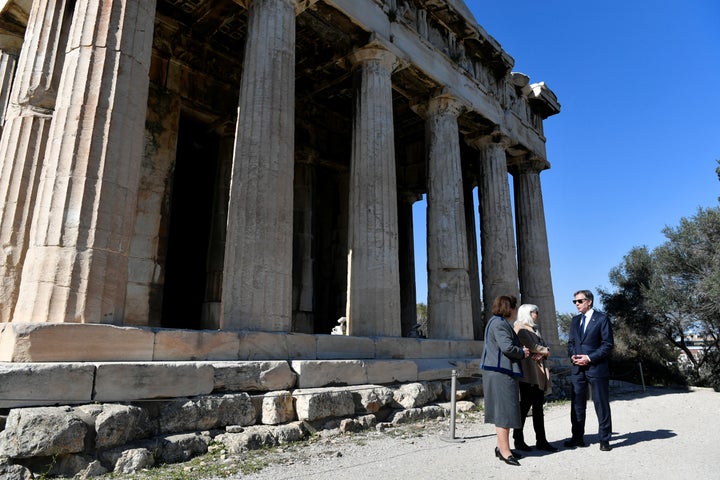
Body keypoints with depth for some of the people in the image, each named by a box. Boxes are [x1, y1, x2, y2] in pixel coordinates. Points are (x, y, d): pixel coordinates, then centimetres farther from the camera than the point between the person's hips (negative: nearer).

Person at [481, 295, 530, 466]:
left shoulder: (500, 322, 19)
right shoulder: (499, 323, -14)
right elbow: (507, 347, -22)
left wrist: (521, 350, 11)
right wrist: (522, 352, -5)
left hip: (502, 371, 11)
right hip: (500, 372, -11)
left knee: (503, 410, 14)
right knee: (504, 410, -7)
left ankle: (501, 447, 22)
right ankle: (505, 452, -2)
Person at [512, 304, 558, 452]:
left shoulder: (534, 329, 22)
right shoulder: (521, 328, -5)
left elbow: (545, 346, 14)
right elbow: (531, 346, -16)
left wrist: (542, 353, -7)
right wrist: (546, 351, -1)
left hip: (539, 374, 8)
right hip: (527, 374, -8)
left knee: (538, 407, 7)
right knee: (525, 406, -3)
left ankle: (541, 441, 11)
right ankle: (518, 441, 6)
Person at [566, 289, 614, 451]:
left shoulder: (602, 318, -4)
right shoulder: (575, 320, 15)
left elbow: (608, 344, -8)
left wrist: (589, 358, -15)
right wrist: (572, 355, -1)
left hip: (596, 368, -5)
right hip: (577, 368, 5)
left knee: (601, 404, 5)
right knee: (577, 404, 8)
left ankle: (604, 439, 16)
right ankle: (577, 437, 16)